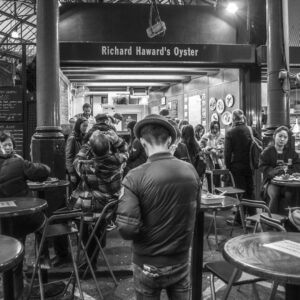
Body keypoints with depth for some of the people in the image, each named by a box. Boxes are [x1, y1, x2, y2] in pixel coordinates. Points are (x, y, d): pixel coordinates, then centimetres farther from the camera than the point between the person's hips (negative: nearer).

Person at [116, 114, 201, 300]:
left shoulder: (135, 177, -21)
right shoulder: (191, 171, -7)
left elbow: (127, 229, -24)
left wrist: (144, 230, -4)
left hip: (148, 265, -3)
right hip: (181, 262, 3)